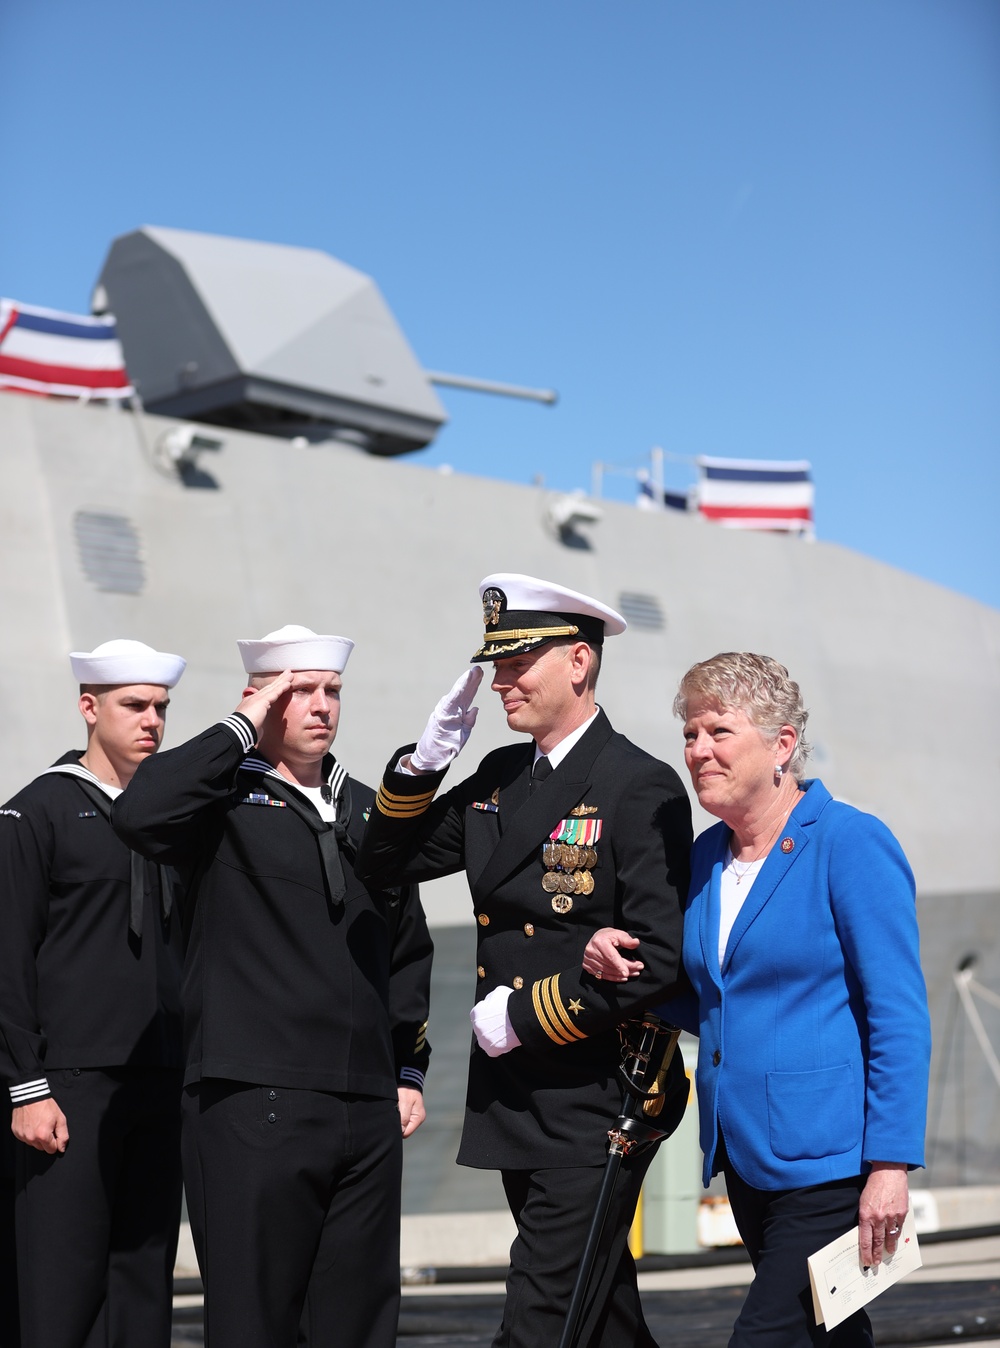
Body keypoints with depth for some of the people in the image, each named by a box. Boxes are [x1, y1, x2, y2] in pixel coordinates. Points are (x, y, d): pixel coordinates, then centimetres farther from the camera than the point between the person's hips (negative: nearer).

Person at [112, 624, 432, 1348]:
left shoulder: (370, 812, 17)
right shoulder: (227, 803, 0)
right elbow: (140, 814, -23)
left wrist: (409, 1072, 16)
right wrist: (239, 731, -12)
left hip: (369, 1113, 6)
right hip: (254, 1108, -5)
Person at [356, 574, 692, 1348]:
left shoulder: (642, 789, -13)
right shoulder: (499, 779, 10)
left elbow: (658, 959, -19)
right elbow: (384, 864, 13)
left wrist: (525, 1013, -15)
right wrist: (425, 760, -2)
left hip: (595, 1109, -7)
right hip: (515, 1103, 8)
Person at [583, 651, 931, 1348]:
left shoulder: (852, 843, -11)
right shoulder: (706, 858, 10)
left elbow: (899, 1017, -14)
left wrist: (891, 1166, -18)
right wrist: (628, 970, 0)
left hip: (827, 1161, -7)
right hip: (745, 1155, 7)